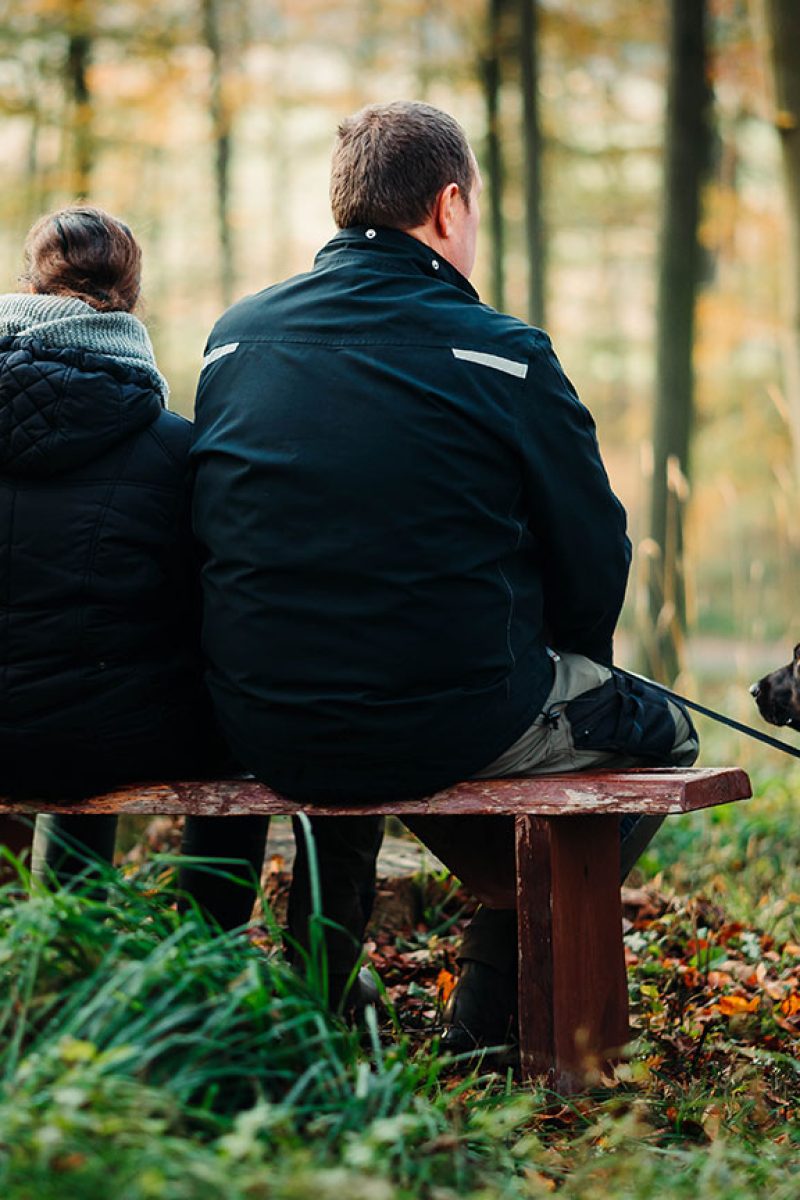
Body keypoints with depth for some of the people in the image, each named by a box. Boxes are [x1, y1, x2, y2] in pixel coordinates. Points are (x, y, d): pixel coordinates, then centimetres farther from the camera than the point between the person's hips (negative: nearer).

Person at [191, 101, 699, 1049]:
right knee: (661, 730, 21)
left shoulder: (232, 338, 6)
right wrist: (555, 665, 19)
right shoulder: (500, 352, -9)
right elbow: (593, 555, -3)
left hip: (262, 736, 6)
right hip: (448, 729, -5)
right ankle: (495, 1002, 18)